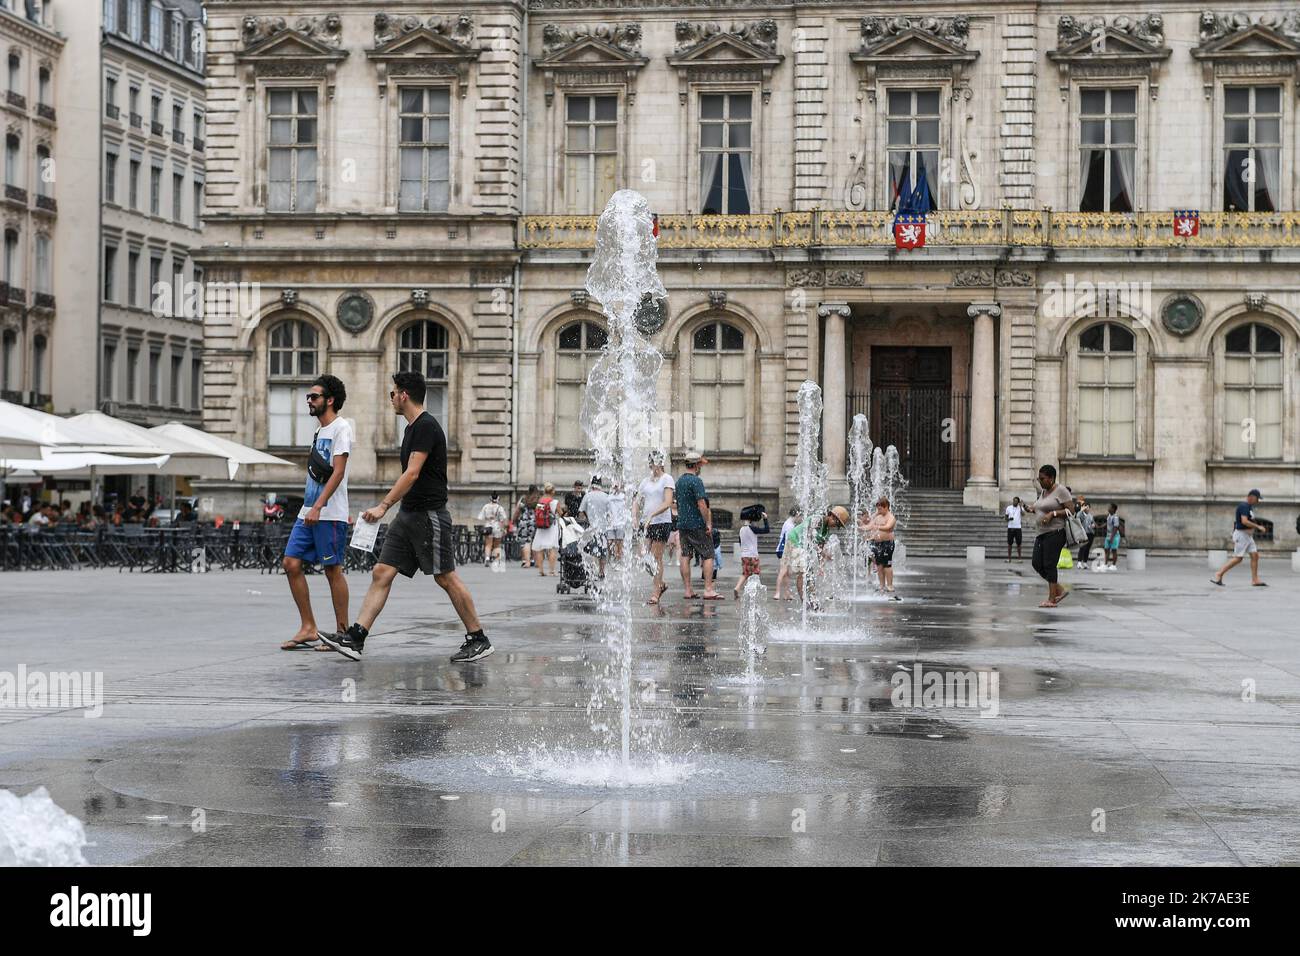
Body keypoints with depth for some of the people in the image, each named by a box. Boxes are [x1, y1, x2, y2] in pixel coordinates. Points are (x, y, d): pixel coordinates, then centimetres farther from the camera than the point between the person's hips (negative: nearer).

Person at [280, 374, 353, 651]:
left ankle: (342, 633, 5)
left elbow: (338, 473, -17)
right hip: (308, 512, 9)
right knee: (292, 564, 2)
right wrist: (309, 507, 20)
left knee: (333, 570, -3)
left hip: (330, 514, -9)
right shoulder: (320, 431, 20)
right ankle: (308, 629, 7)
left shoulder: (341, 427, -8)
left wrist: (318, 506, -23)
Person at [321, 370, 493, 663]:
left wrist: (384, 505, -25)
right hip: (408, 514, 10)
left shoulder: (426, 427, -14)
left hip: (429, 514, -10)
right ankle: (354, 638, -4)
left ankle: (479, 640, 6)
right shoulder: (413, 428, 17)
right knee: (381, 573, 1)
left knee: (446, 578, -4)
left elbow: (412, 474, -21)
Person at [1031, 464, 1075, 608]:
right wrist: (1034, 509, 11)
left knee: (1049, 565, -10)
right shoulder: (1044, 492, 18)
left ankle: (1052, 599, -5)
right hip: (1042, 533, 9)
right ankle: (1060, 590, 13)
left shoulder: (1061, 490, -8)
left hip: (1055, 533, -9)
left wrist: (1052, 514, -20)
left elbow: (1071, 510, -13)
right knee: (1036, 563, 3)